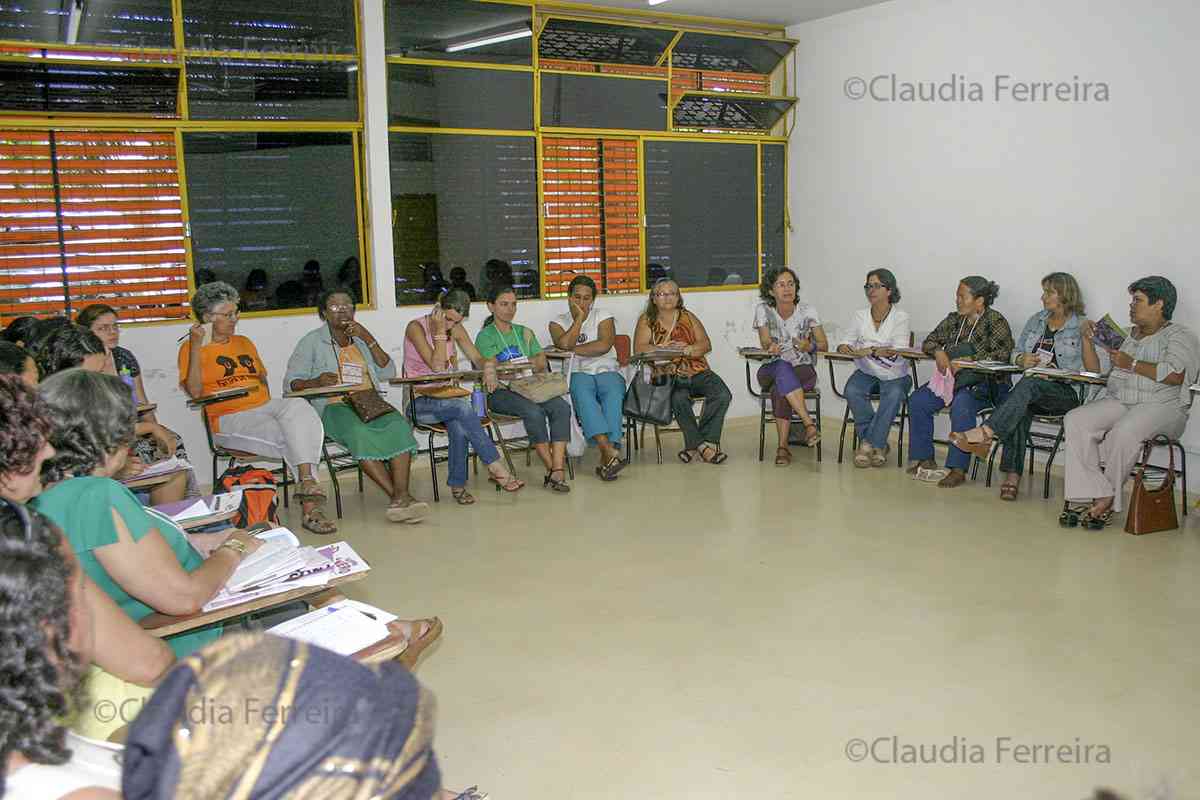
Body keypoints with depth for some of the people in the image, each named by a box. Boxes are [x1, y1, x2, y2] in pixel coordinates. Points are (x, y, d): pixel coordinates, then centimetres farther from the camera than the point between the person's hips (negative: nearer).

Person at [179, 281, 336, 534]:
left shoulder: (244, 342, 25)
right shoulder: (191, 347, 5)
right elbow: (194, 391, -8)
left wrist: (266, 398, 10)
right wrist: (196, 348, -13)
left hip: (265, 408, 5)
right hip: (230, 418, -5)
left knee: (298, 406, -30)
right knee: (296, 437, -29)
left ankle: (307, 484, -40)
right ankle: (310, 506, -25)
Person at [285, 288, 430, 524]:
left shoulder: (362, 338, 24)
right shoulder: (312, 341, 12)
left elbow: (388, 373, 11)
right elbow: (291, 382, 4)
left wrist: (368, 339, 2)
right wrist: (316, 382, -18)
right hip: (334, 407, -3)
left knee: (398, 425, -31)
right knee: (360, 432, -37)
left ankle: (401, 497, -43)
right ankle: (399, 496, -38)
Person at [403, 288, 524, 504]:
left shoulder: (456, 329, 7)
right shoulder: (416, 328, -11)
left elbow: (478, 359, 6)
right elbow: (437, 366, -19)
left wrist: (488, 367, -17)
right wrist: (440, 331, -20)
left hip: (447, 396, 5)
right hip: (420, 402, -5)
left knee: (459, 427, -31)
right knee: (463, 407, -33)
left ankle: (457, 485, -20)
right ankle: (497, 469, -30)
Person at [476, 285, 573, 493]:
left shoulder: (525, 333, 23)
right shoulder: (485, 336, 7)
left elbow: (542, 361, 13)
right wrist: (530, 363, -14)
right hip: (500, 392, -5)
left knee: (562, 407, -26)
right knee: (534, 411, -34)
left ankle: (558, 469, -33)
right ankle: (552, 470, -24)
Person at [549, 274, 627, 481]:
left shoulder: (603, 317, 13)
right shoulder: (558, 322, 14)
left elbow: (604, 345, -7)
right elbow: (564, 344, -10)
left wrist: (573, 350, -6)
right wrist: (579, 318, 0)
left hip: (607, 370, 1)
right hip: (577, 373, 0)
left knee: (613, 394, -34)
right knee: (582, 393, -36)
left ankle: (606, 459, -42)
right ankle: (610, 450, -50)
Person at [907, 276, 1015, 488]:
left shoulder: (995, 321, -6)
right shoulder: (953, 319, 14)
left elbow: (1001, 355, -17)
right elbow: (930, 341, 15)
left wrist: (967, 361, -23)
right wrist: (938, 351, -8)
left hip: (984, 383, -7)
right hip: (951, 377, 7)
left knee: (961, 406, -35)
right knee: (917, 401, -13)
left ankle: (958, 469, -30)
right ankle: (925, 460, -5)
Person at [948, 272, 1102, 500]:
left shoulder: (1081, 327, 6)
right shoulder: (1036, 321, 20)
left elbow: (1094, 371, 1)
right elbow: (1015, 353, 22)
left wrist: (1086, 338, -11)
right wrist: (1023, 360, -1)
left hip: (1065, 393, -3)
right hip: (1033, 391, 3)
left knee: (1028, 384, -37)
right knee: (1021, 408, -33)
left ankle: (985, 433, -48)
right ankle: (1012, 477, -41)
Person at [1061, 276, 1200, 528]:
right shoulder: (1125, 336, 23)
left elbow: (1175, 376, -15)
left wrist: (1132, 364, -11)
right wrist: (1089, 338, 11)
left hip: (1160, 406, -6)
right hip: (1118, 402, 6)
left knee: (1124, 431, -37)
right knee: (1075, 420, -23)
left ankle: (1108, 499, -20)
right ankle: (1099, 496, -29)